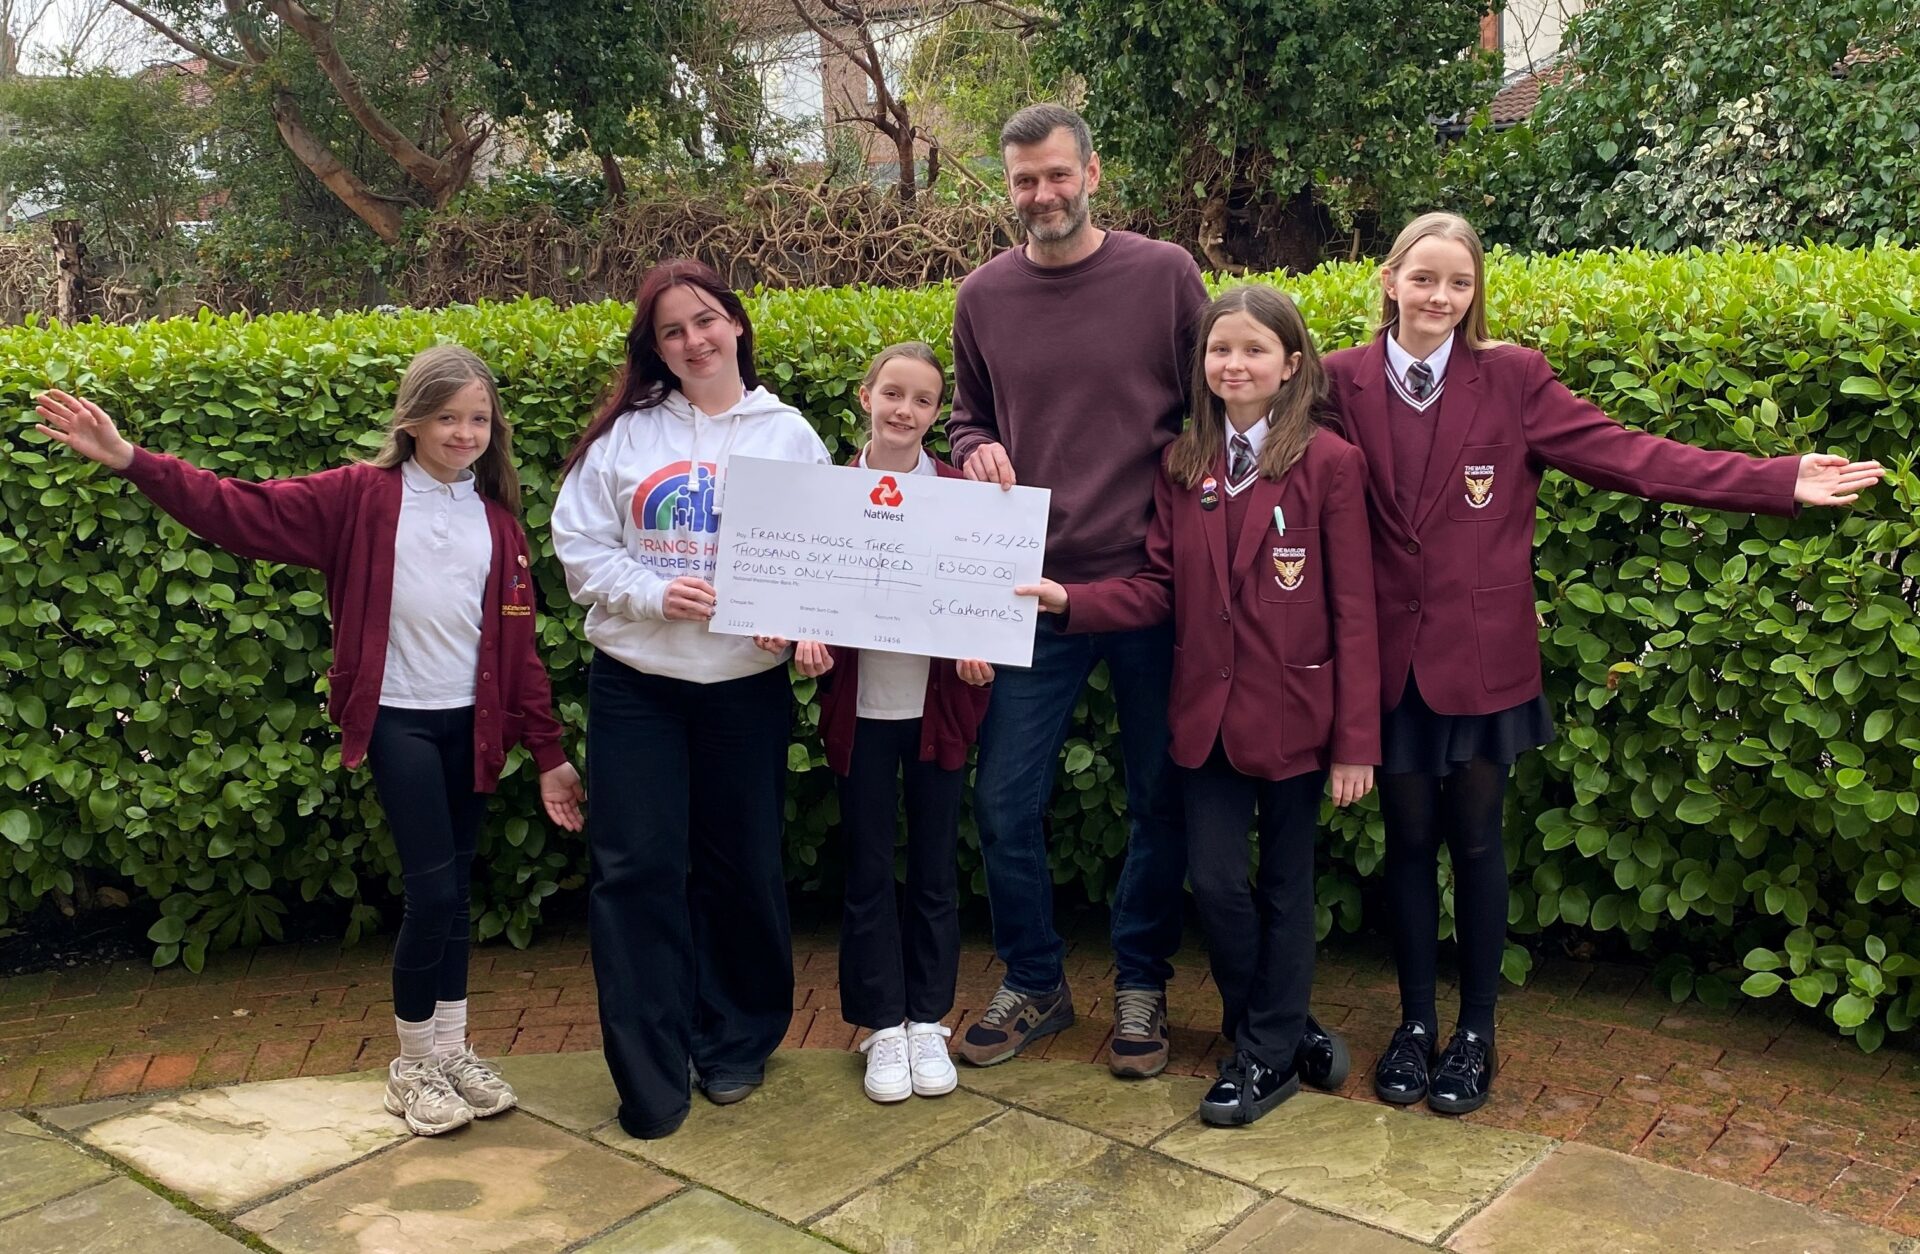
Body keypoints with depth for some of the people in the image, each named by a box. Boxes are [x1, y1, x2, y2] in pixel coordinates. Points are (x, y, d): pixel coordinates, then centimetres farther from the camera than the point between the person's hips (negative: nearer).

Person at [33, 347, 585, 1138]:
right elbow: (245, 512, -11)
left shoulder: (498, 520, 6)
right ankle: (413, 1065, 14)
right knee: (432, 890, -6)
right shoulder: (362, 496, -3)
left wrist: (548, 752, 7)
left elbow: (519, 646, 8)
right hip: (399, 719, -3)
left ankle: (452, 1051, 27)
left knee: (454, 891, 12)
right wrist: (131, 461, -22)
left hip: (472, 723, 4)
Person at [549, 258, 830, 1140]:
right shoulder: (623, 433, 4)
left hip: (748, 683, 0)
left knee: (742, 867, 11)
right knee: (636, 869, -1)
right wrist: (653, 593, -15)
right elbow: (579, 548, 1)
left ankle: (735, 1044, 31)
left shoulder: (788, 435, 4)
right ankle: (649, 1074, 11)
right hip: (634, 681, 0)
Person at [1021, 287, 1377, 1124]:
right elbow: (1161, 589, 3)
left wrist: (1355, 740, -11)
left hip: (1294, 708, -4)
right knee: (1214, 878, 4)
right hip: (1210, 707, 4)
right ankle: (1285, 1026, 28)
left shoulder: (1329, 463, -9)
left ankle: (1267, 1053, 27)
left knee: (1284, 884, 9)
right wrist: (1070, 599, -14)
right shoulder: (1182, 466, 4)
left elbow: (1353, 609, -10)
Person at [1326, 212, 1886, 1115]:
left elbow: (1626, 456, -7)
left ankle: (1476, 1032, 26)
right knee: (1408, 838, 10)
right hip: (1389, 656, 1)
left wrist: (1777, 481, -11)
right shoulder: (1342, 382, -1)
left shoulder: (1512, 378, -4)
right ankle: (1414, 1023, 27)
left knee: (1475, 838, 9)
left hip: (1481, 652, -1)